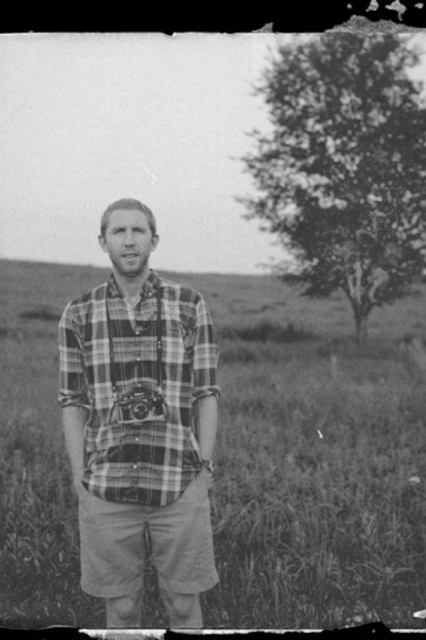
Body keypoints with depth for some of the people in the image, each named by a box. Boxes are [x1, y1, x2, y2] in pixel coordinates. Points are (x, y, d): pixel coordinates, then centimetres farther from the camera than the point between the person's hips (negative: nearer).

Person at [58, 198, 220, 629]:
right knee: (121, 606, 9)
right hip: (107, 489, 1)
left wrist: (205, 468, -4)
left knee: (183, 602, 8)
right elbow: (72, 402, 5)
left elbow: (206, 394, 3)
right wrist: (80, 478, -2)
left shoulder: (191, 306, 1)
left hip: (179, 486, 0)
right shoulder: (78, 314, 3)